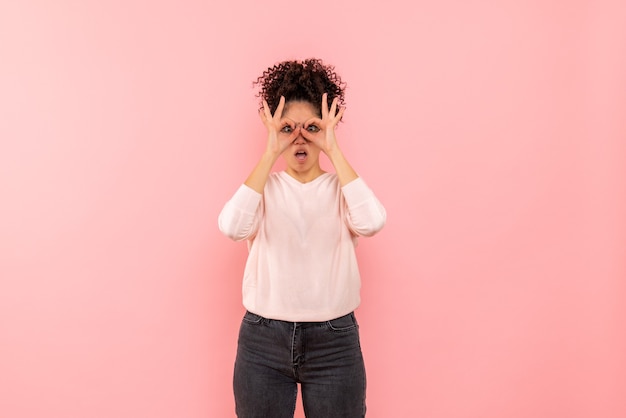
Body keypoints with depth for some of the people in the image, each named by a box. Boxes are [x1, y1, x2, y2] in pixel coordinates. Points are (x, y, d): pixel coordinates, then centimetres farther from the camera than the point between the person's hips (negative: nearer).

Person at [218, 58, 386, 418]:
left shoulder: (341, 187, -1)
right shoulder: (264, 186, 0)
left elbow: (372, 222, -23)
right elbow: (232, 226, -21)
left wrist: (333, 150, -19)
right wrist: (270, 153, -20)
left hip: (334, 340, 0)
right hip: (263, 339, 1)